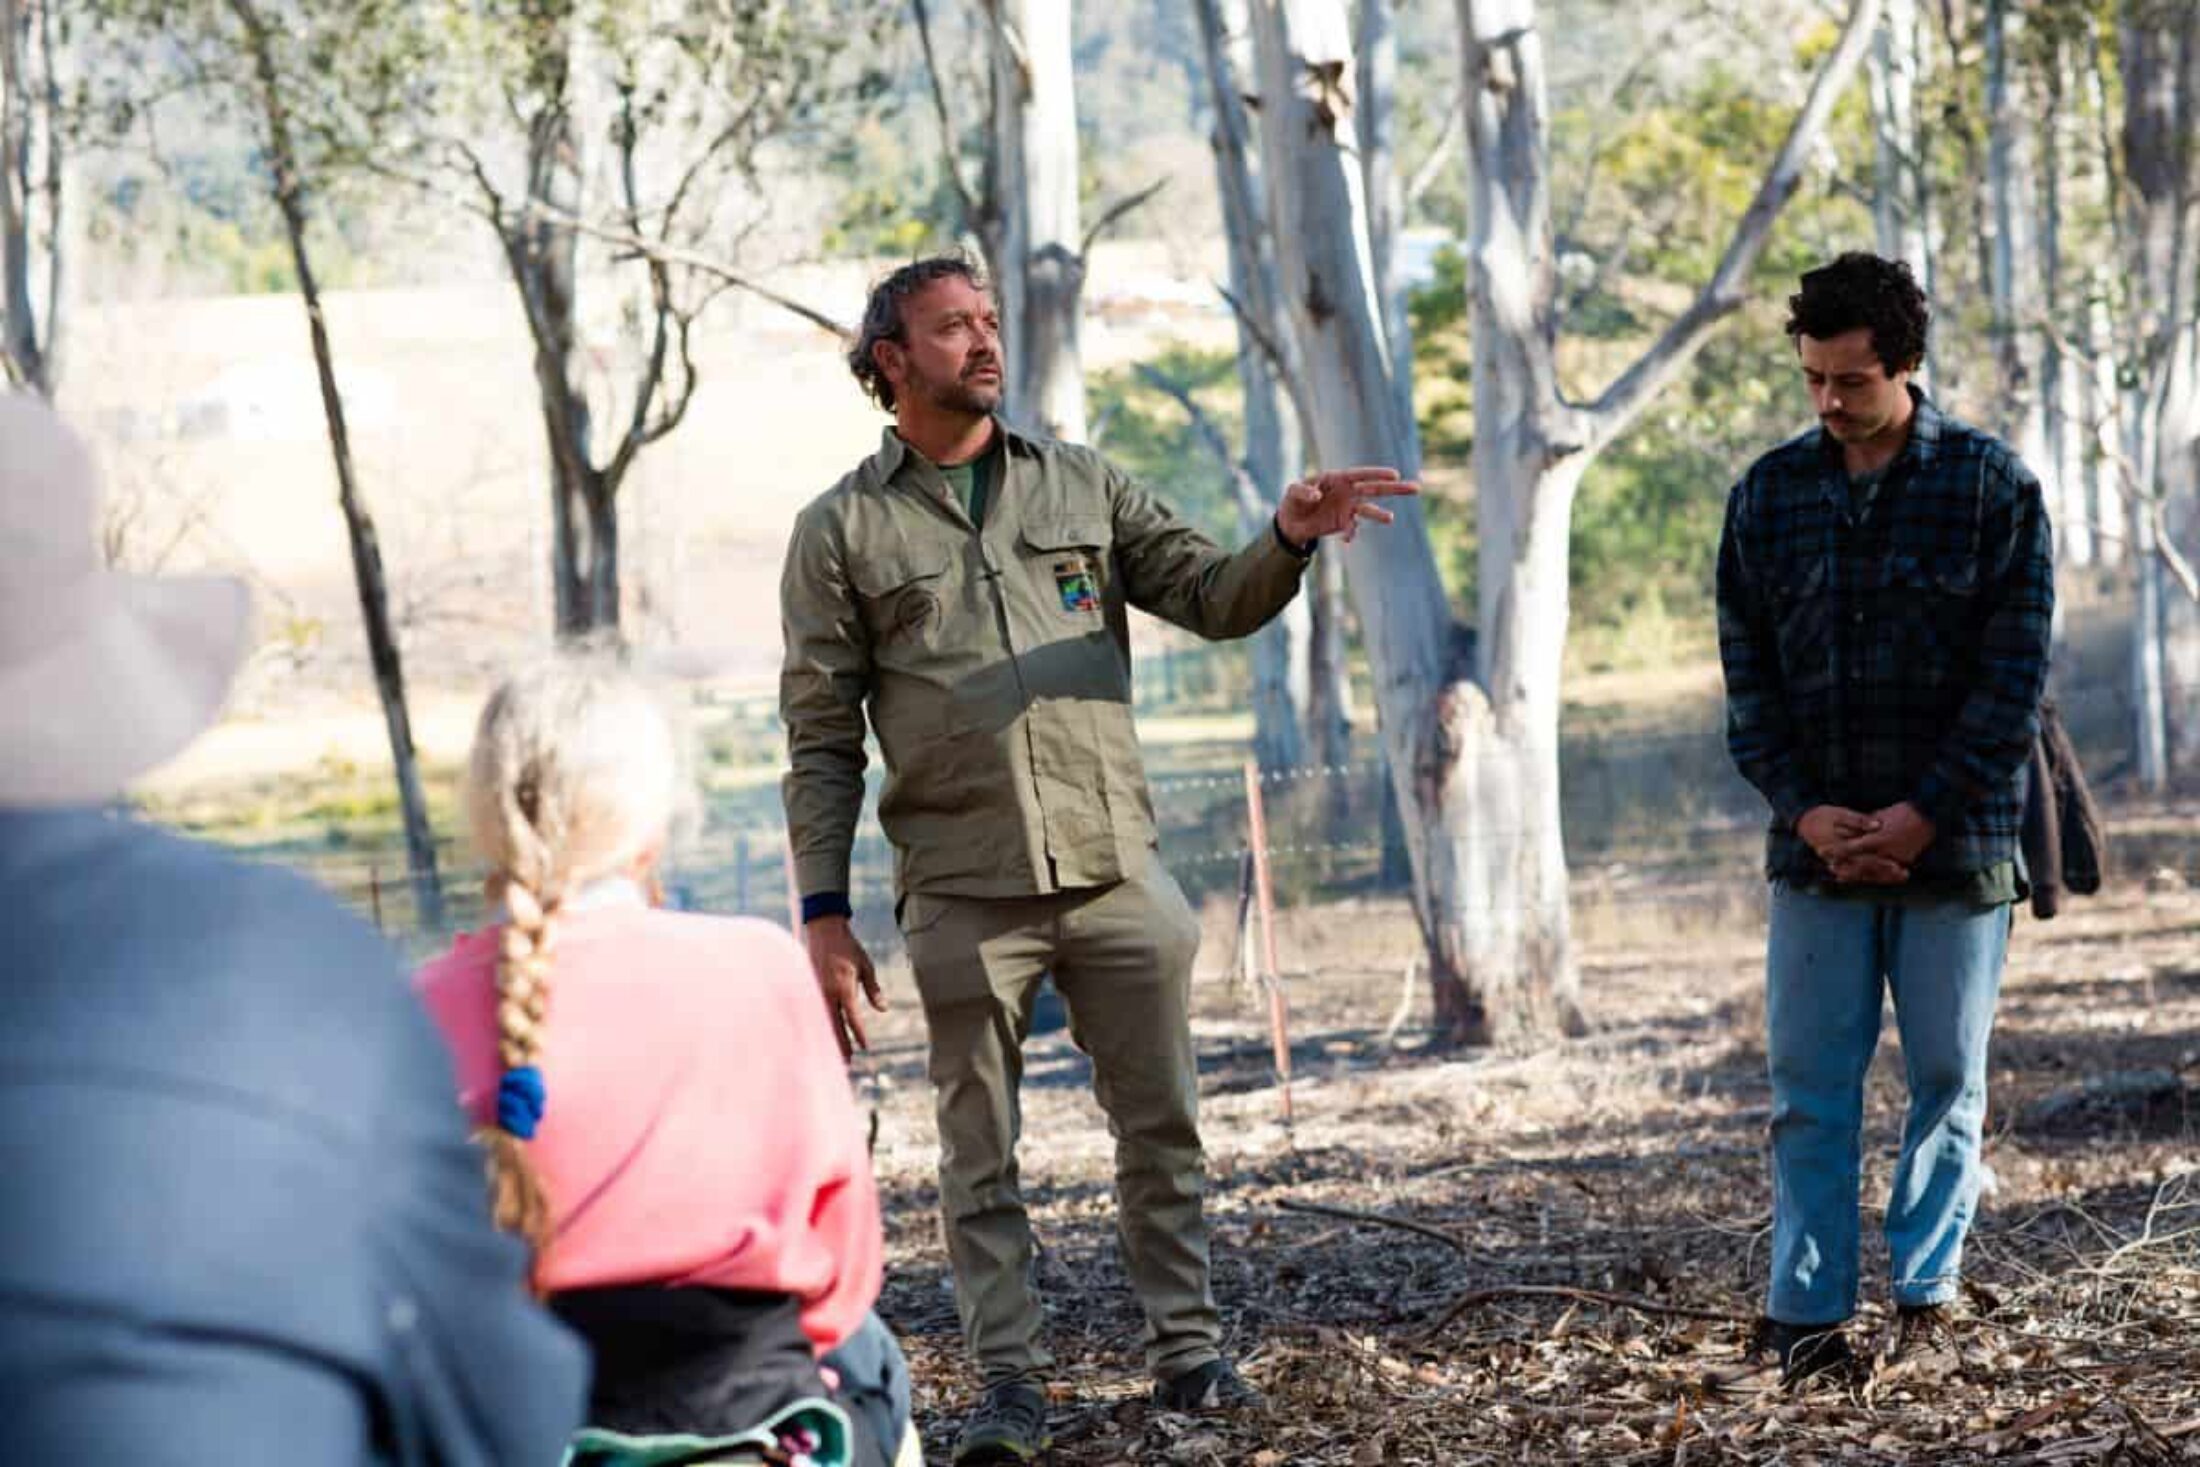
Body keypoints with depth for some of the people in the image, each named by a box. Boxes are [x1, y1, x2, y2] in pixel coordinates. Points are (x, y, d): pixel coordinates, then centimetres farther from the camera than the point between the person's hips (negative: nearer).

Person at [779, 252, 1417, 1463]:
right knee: (979, 1156, 3)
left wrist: (1289, 540, -14)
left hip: (1116, 868, 2)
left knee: (1161, 1127, 6)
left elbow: (1211, 600, 7)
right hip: (963, 895, -2)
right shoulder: (843, 532, 4)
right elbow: (821, 738, 2)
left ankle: (1186, 1349, 17)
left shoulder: (1082, 486, 12)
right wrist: (823, 912, -4)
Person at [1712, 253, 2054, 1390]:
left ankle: (1928, 1296, 17)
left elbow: (2016, 669, -6)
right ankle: (1805, 1317, 6)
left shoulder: (1991, 484, -3)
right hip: (1817, 844, 2)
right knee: (1808, 1089, 2)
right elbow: (1747, 669, 7)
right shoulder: (1769, 493, 5)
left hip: (1954, 841, -2)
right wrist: (1802, 806, -7)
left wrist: (1927, 812, -12)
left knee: (1947, 1079, 6)